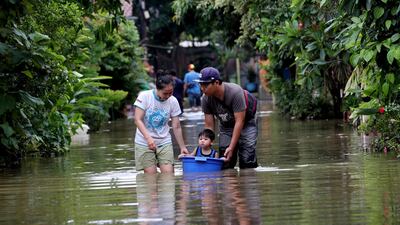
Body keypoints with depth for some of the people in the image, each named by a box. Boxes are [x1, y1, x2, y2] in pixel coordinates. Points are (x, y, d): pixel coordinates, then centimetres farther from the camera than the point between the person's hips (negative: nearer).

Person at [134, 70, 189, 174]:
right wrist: (148, 137, -27)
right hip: (144, 143, -3)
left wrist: (182, 147, 3)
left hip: (164, 143, 3)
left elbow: (176, 127, 5)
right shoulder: (144, 96, -10)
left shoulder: (173, 101, -1)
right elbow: (138, 120, -14)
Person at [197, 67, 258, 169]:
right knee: (225, 162, -5)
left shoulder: (235, 92, -34)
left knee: (247, 162, -16)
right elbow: (209, 126, -12)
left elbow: (239, 121, -33)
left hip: (246, 121, -4)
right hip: (226, 125, 4)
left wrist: (231, 147, -35)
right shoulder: (206, 99, -19)